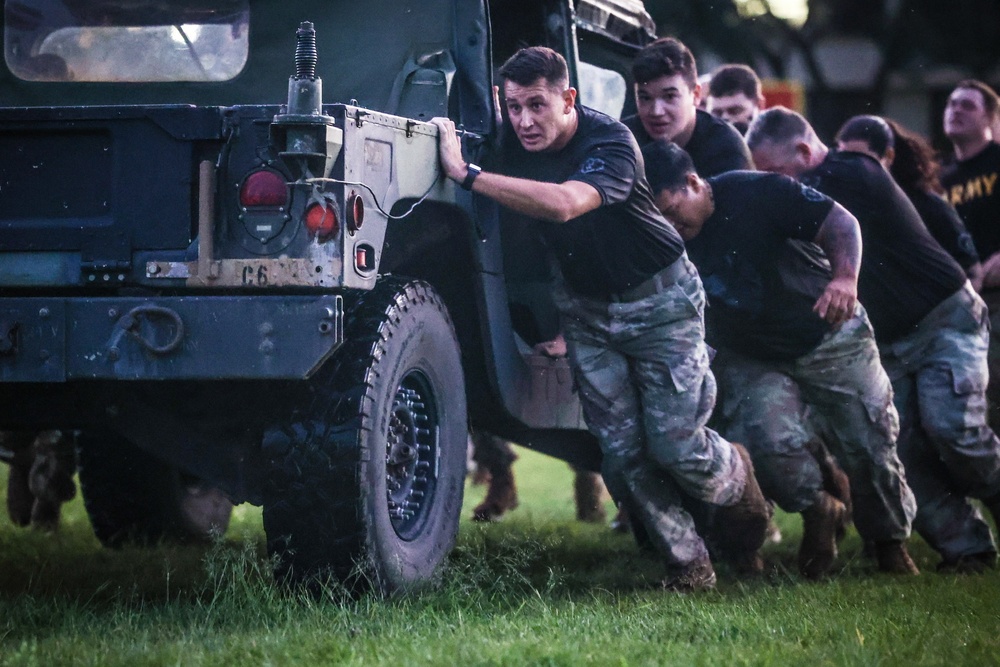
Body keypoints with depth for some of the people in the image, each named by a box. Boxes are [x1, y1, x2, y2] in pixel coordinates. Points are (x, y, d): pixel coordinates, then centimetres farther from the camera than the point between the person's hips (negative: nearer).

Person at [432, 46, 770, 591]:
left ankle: (734, 475, 27)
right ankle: (687, 561, 9)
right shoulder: (515, 145, -8)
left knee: (673, 444, -8)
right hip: (587, 309, 5)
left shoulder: (609, 142, -28)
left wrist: (465, 173, -48)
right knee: (621, 451, -4)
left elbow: (563, 203, -46)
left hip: (658, 298, -5)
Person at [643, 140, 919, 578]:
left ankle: (891, 543, 22)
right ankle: (818, 514, 6)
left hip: (829, 337, -2)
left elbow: (840, 222, -22)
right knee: (771, 444, -23)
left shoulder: (753, 193, -22)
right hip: (754, 359, 2)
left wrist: (845, 277, -39)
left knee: (869, 445, -1)